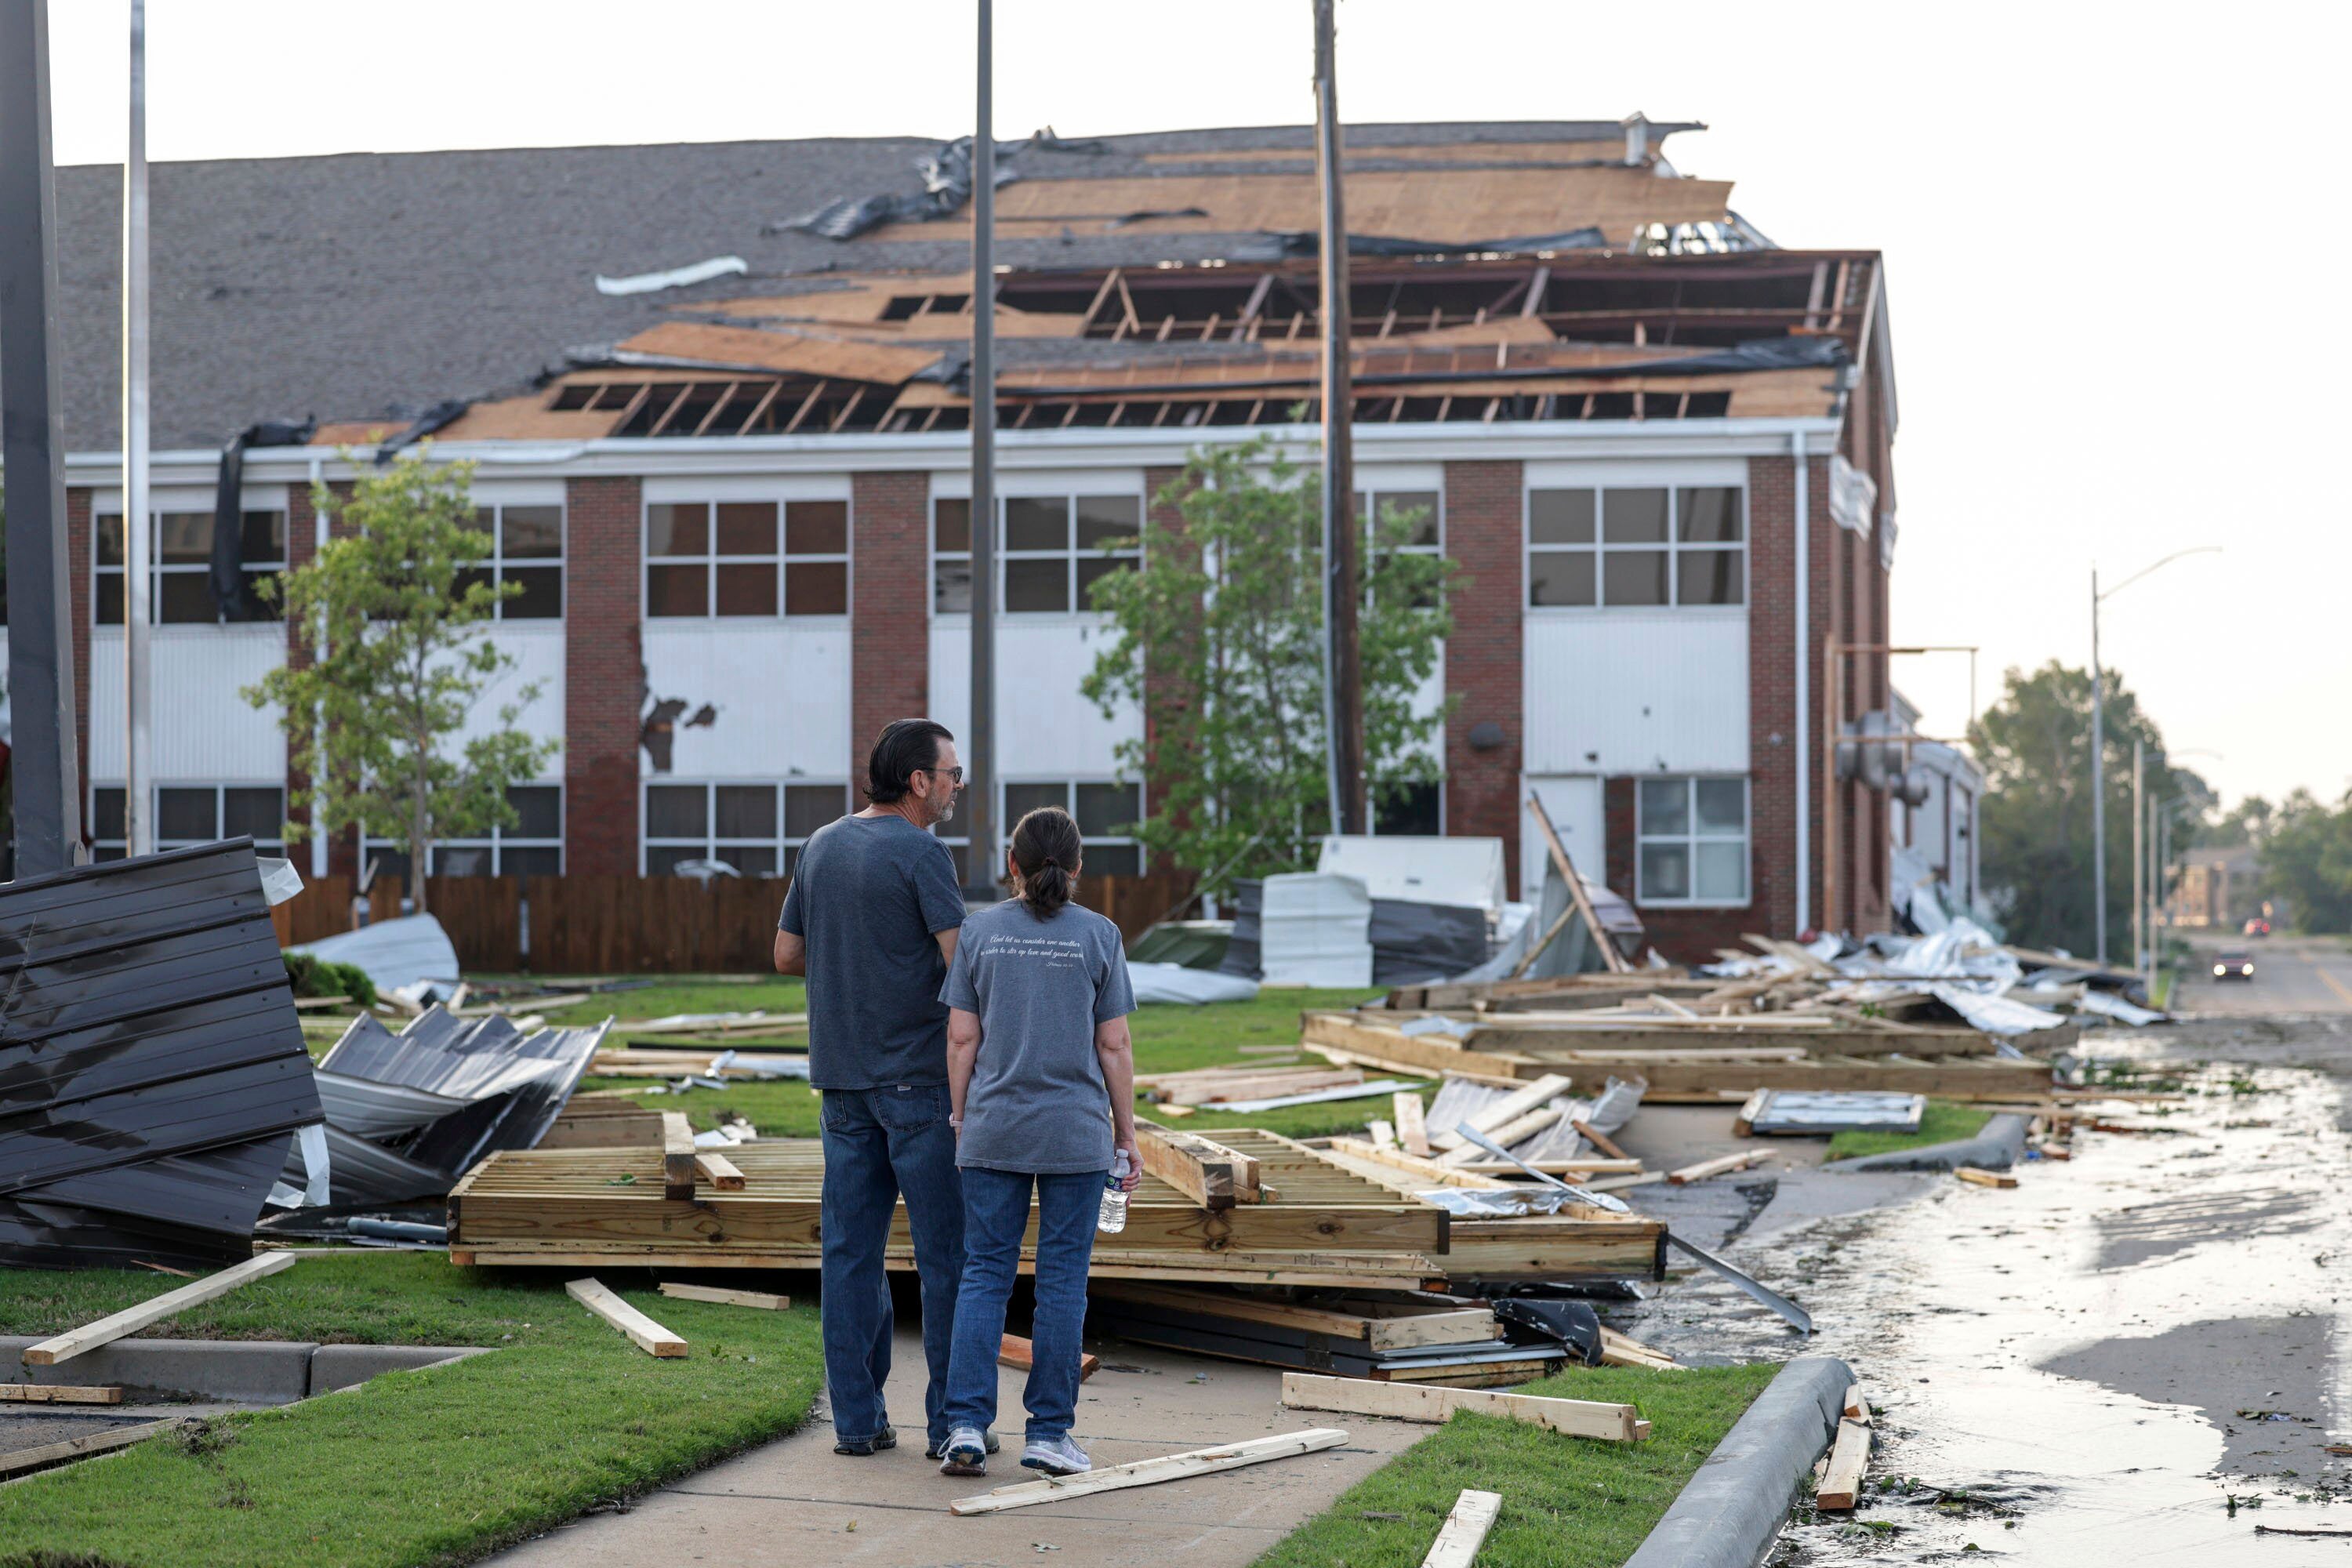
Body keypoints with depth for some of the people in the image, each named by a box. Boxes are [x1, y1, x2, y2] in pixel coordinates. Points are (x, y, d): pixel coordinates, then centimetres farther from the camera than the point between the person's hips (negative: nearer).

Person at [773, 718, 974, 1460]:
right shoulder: (921, 855, -12)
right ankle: (950, 1420, 1)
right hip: (920, 1075, -7)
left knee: (851, 1249, 8)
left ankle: (856, 1418, 9)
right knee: (946, 1252, 0)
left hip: (843, 1078, 7)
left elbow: (787, 955, 16)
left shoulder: (821, 846, 10)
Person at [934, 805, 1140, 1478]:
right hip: (1076, 1135, -1)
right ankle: (1049, 1432, 6)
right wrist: (1127, 1135, 7)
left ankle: (966, 1425, -3)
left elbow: (962, 1039, 1)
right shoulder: (1098, 937, -1)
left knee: (984, 1274, 6)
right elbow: (1114, 1048, 0)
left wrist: (961, 1120, 12)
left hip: (994, 1134, 1)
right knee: (1062, 1281, 4)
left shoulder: (981, 931, 2)